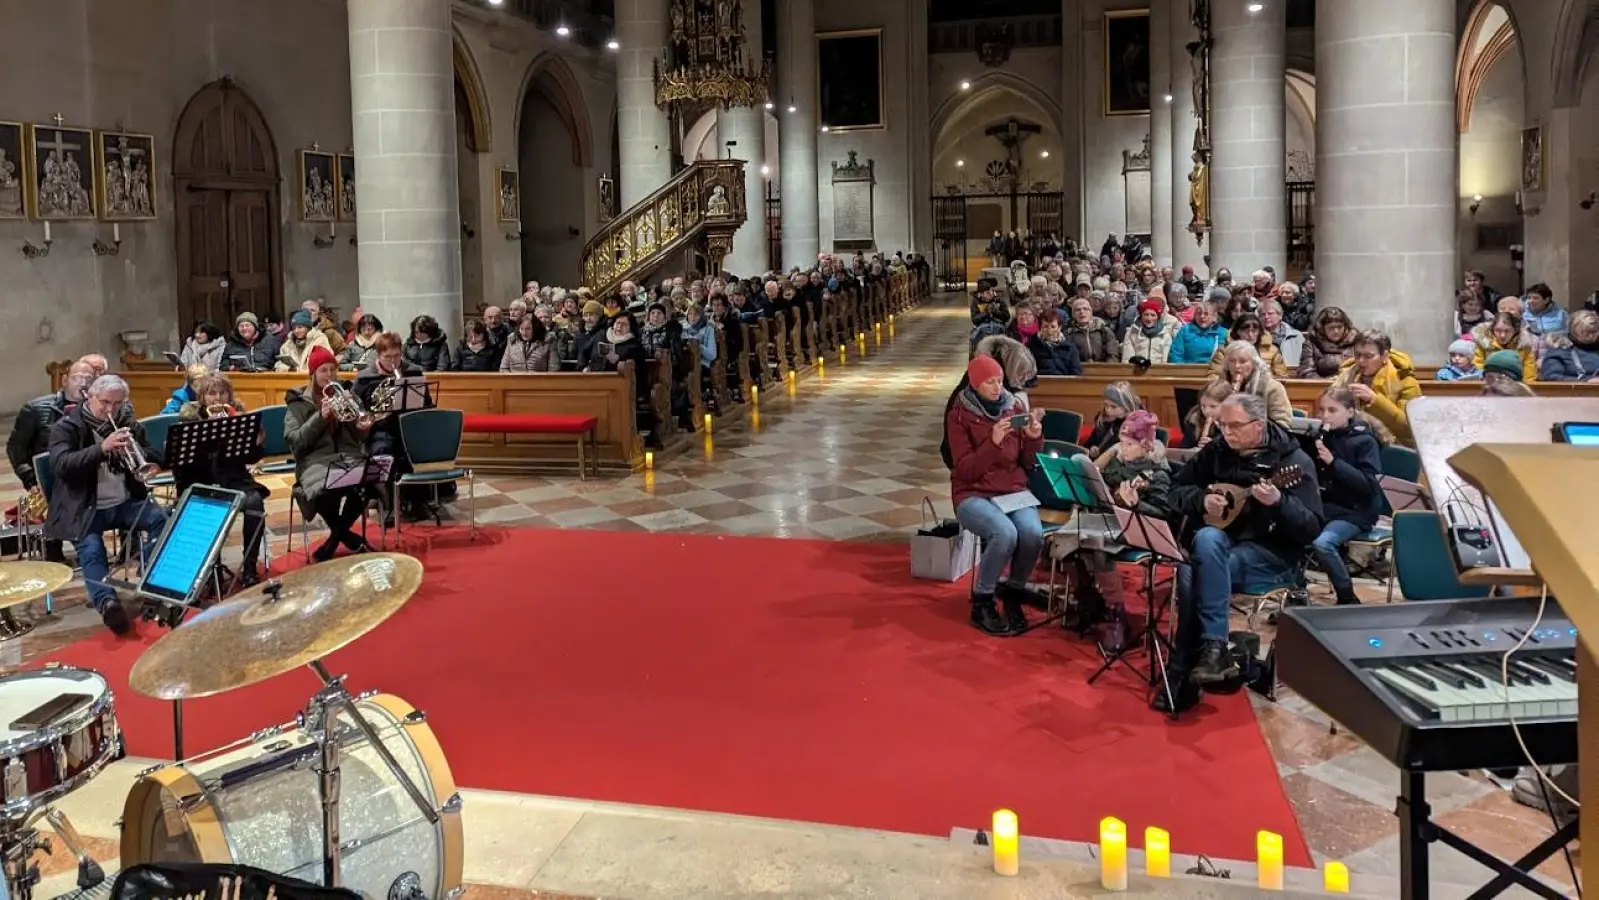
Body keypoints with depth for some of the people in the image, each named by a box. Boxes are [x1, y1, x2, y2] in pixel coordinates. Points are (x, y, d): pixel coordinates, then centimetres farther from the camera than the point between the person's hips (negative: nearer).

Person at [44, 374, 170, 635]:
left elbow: (156, 459, 8)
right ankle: (107, 603, -49)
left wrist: (134, 451, -15)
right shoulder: (67, 426, 0)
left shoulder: (128, 424, 12)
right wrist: (102, 448, -30)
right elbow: (61, 464, -18)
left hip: (126, 503, 4)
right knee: (91, 550, -30)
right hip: (84, 508, -3)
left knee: (163, 519, -24)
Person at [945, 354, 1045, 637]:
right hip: (973, 494, -3)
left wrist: (1034, 438, -12)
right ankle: (982, 602, -11)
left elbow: (1029, 464, 8)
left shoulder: (1015, 407, 6)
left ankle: (1013, 591, 0)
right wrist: (993, 442, -26)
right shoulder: (958, 416, -5)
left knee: (1033, 533, -28)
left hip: (1014, 491, 4)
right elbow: (965, 471, -14)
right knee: (1005, 534, -33)